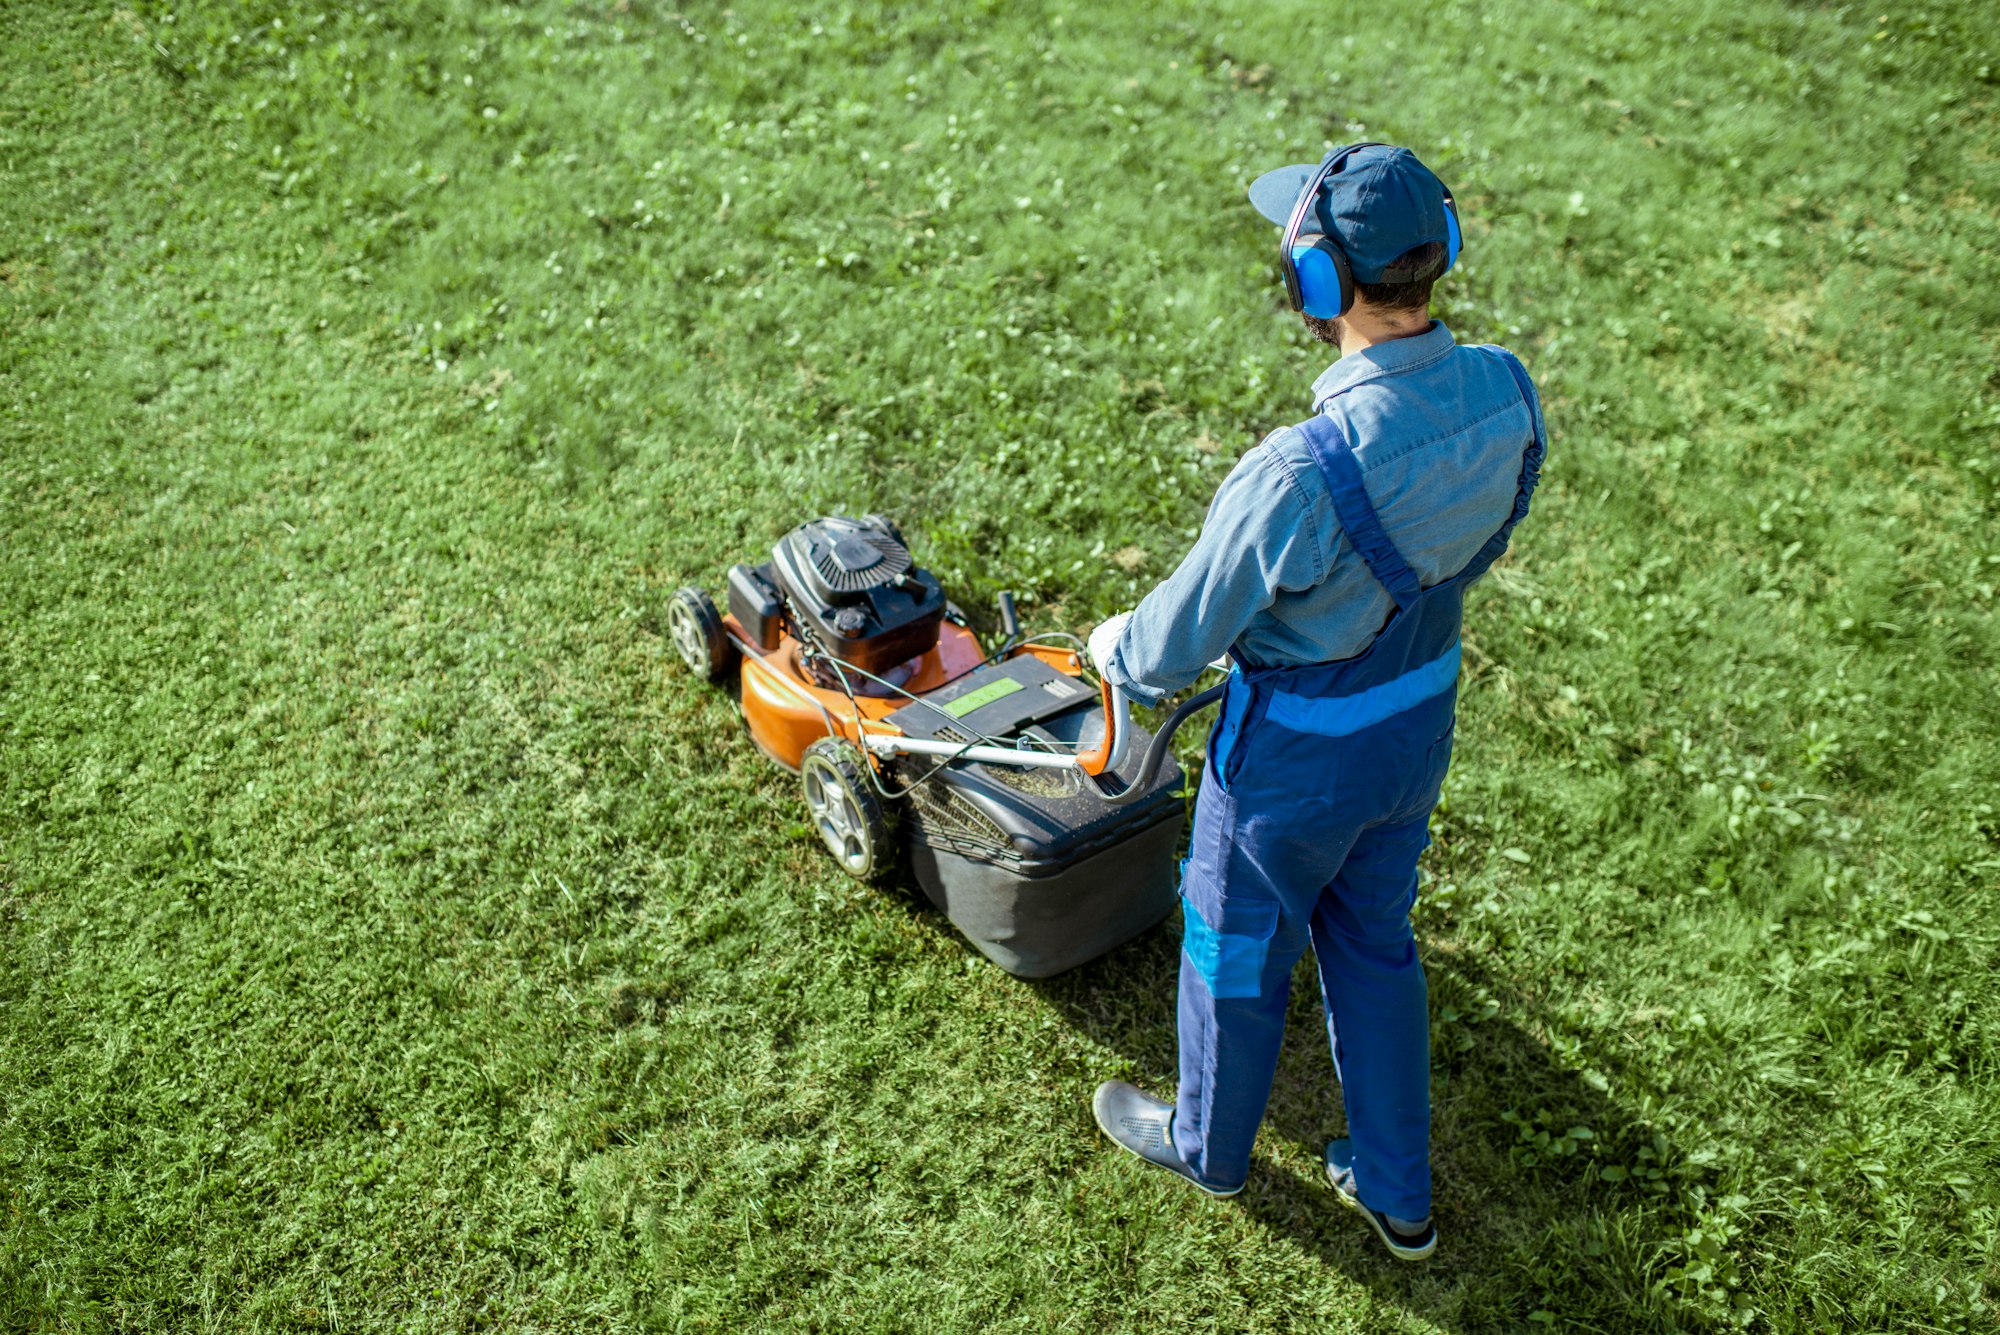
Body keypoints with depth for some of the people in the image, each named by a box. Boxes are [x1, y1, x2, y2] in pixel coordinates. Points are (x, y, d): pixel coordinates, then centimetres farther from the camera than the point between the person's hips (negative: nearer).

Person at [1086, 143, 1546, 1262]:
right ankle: (1398, 1192, 43)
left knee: (1239, 949, 21)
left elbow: (1184, 637, -22)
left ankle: (1208, 1145, 49)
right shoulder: (1507, 395, -15)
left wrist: (1116, 652, 0)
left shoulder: (1304, 472, -37)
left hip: (1299, 750, -6)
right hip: (1424, 713, 7)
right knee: (1373, 940, 27)